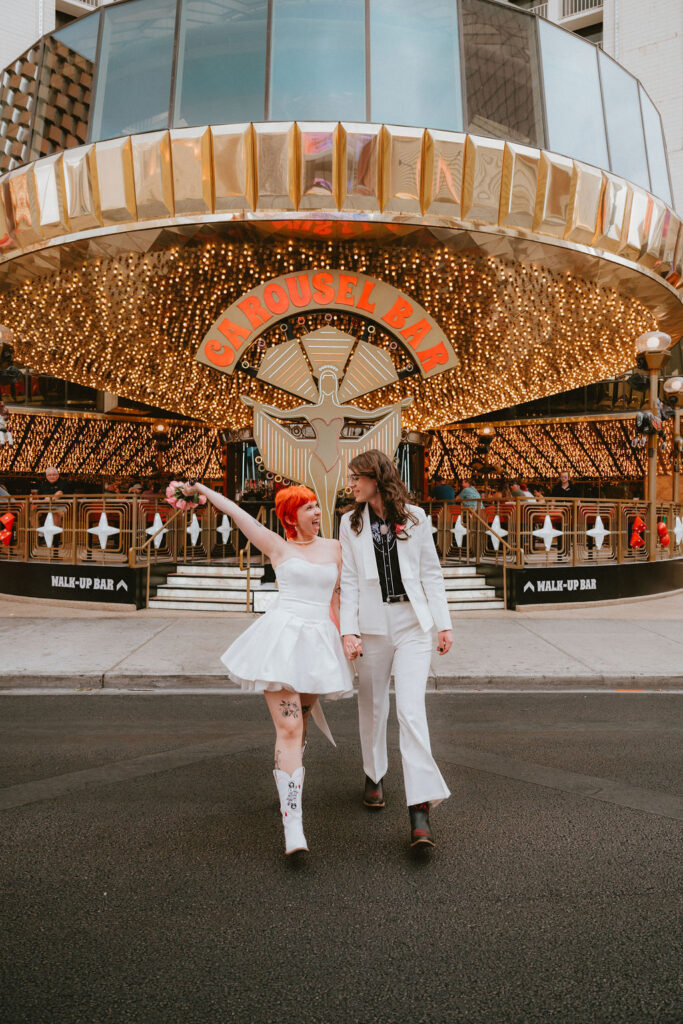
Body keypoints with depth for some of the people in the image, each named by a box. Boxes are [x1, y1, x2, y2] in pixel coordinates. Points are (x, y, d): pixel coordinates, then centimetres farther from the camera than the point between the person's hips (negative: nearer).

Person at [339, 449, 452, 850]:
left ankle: (421, 809, -9)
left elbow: (432, 573, 5)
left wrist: (444, 624, 2)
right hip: (373, 625, 2)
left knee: (411, 709, -11)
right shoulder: (351, 523, 7)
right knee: (373, 706, 12)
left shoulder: (414, 517, 3)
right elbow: (349, 580, 4)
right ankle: (375, 775, 37)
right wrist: (349, 631, -5)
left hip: (413, 624, -2)